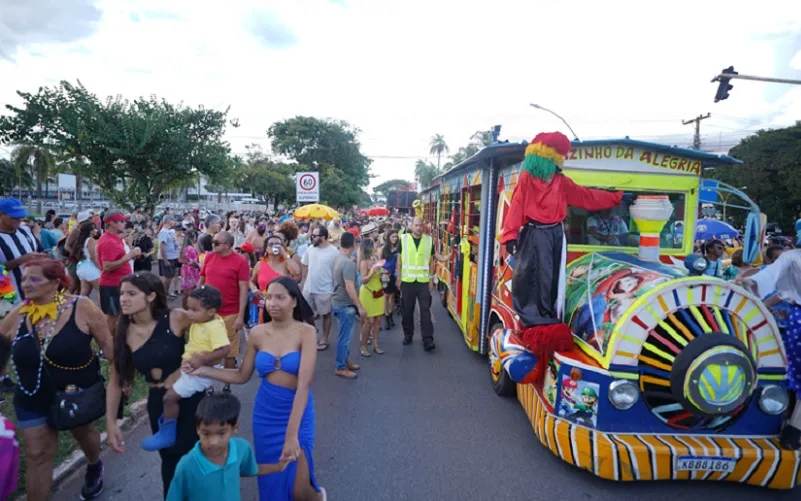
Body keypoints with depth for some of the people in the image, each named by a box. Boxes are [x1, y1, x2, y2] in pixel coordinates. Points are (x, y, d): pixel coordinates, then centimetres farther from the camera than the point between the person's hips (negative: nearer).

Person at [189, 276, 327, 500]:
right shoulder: (257, 333, -3)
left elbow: (304, 384, -22)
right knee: (271, 482, 15)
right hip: (265, 414, 4)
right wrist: (203, 370, -4)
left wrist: (291, 433, -27)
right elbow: (241, 376, 7)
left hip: (297, 413, -4)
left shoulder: (306, 332, -16)